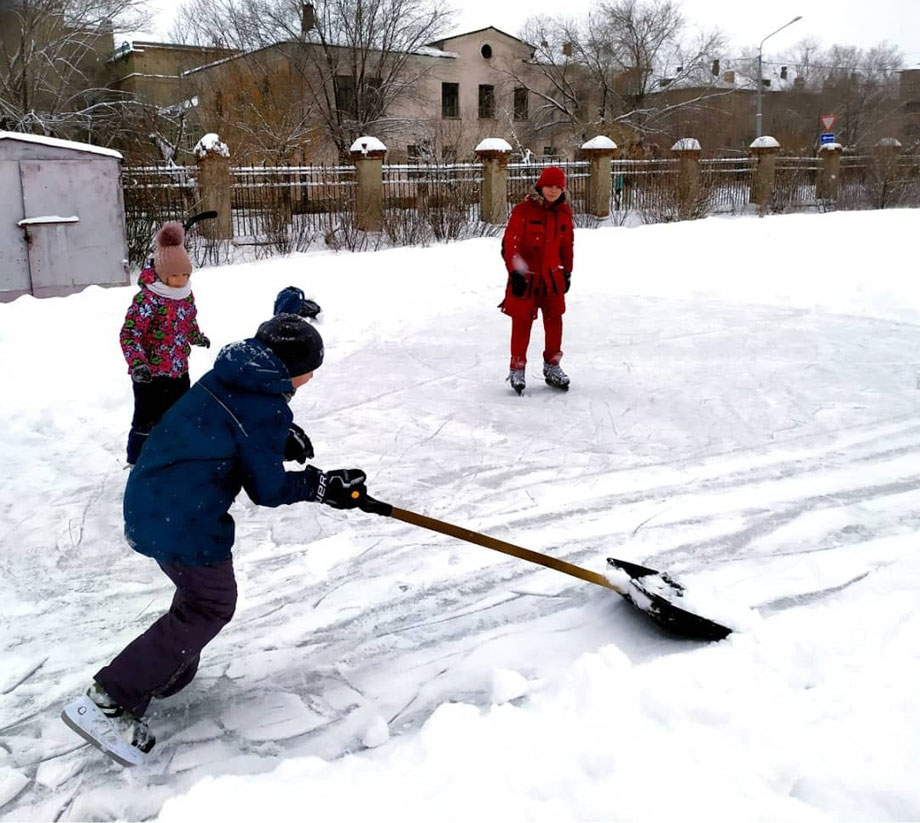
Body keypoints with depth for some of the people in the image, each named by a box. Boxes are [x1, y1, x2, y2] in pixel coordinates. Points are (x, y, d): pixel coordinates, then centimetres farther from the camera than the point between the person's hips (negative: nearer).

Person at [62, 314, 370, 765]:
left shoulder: (227, 377, 8)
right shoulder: (267, 409, -17)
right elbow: (266, 490, -11)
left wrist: (279, 442, 12)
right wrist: (321, 486, 0)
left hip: (148, 498, 10)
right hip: (184, 521, -10)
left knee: (202, 588, 27)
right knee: (210, 606, 5)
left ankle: (167, 675, 38)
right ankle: (108, 702, 5)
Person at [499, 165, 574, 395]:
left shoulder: (564, 213, 6)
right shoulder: (523, 210, -10)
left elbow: (567, 245, 15)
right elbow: (510, 242, -11)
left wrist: (567, 272, 16)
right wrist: (514, 272, -15)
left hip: (552, 275, 5)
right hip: (525, 276, -5)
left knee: (554, 320, 9)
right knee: (522, 322, -1)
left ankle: (552, 367, 23)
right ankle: (517, 369, 10)